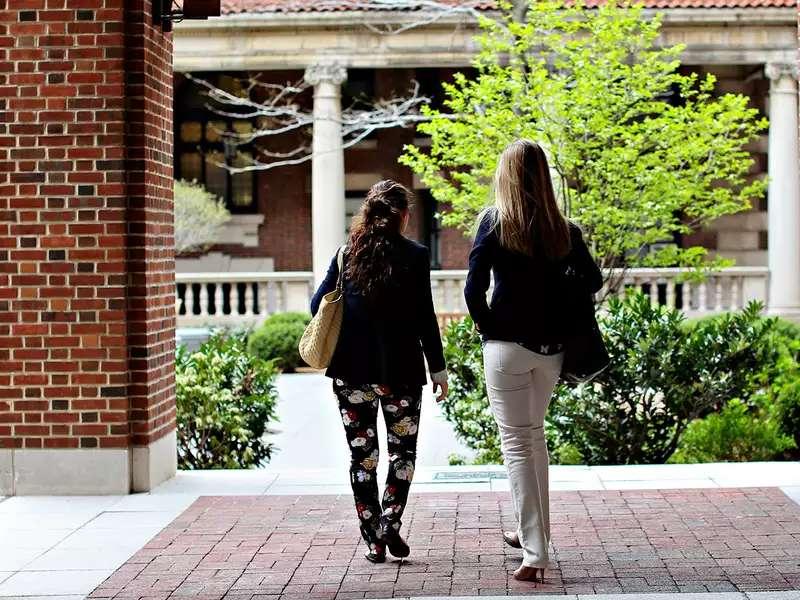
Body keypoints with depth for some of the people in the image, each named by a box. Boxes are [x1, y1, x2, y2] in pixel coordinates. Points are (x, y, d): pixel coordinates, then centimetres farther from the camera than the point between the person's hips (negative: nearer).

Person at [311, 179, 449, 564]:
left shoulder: (347, 254, 3)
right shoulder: (414, 255, -5)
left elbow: (318, 305, 3)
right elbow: (425, 317, -7)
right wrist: (438, 368, -1)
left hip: (352, 371, 2)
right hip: (400, 371, -2)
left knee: (362, 455, 9)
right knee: (403, 451, 12)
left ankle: (374, 540, 10)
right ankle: (391, 525, -4)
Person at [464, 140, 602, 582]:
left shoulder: (495, 223, -8)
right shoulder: (564, 230, 2)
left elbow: (474, 287, -13)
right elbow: (593, 282, 9)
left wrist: (483, 323, 3)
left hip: (507, 346, -4)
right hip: (551, 349, 4)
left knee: (517, 444, 0)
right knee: (534, 435, 23)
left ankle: (535, 553, -5)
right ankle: (532, 532, 33)